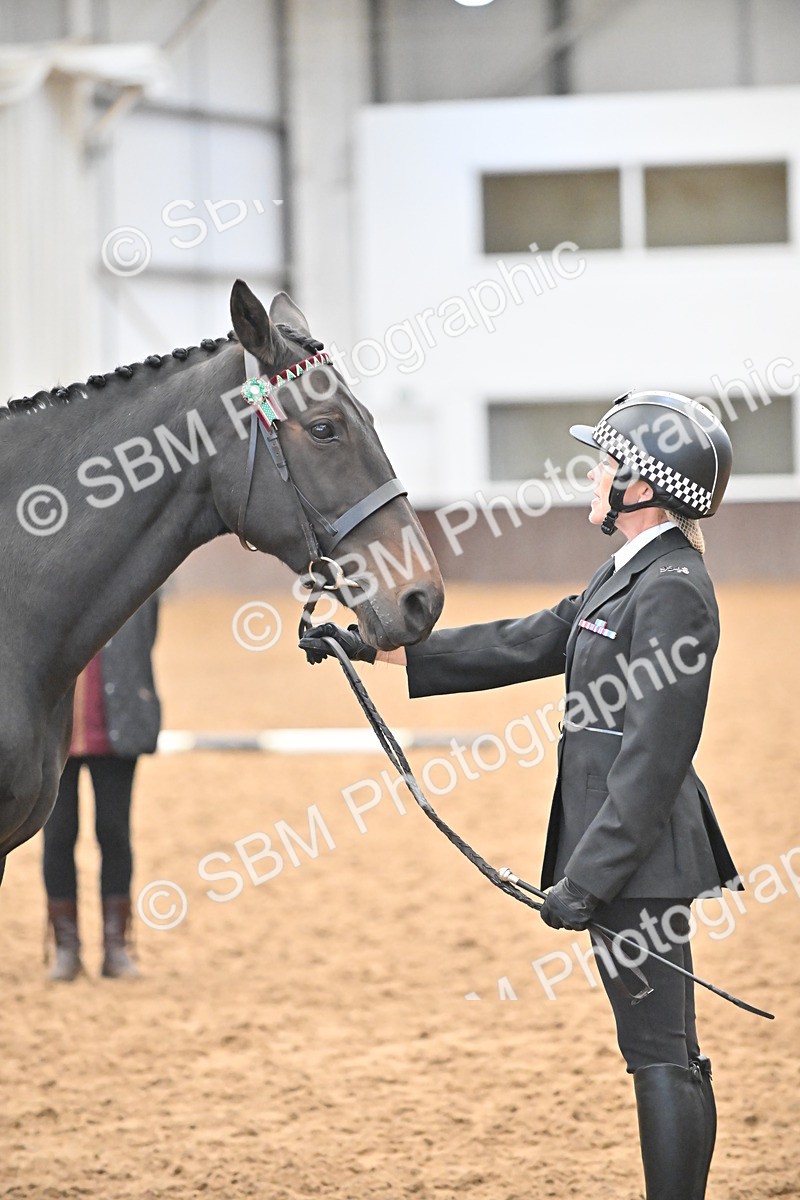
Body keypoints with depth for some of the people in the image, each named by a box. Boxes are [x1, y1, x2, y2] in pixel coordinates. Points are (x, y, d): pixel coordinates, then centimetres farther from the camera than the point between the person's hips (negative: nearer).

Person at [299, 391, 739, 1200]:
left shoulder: (671, 590, -17)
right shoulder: (628, 576, 15)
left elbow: (653, 758, -21)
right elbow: (521, 646, 20)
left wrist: (589, 876, -22)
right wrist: (377, 646, 19)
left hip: (640, 859, -10)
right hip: (621, 855, 10)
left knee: (661, 1054, -6)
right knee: (660, 1052, 13)